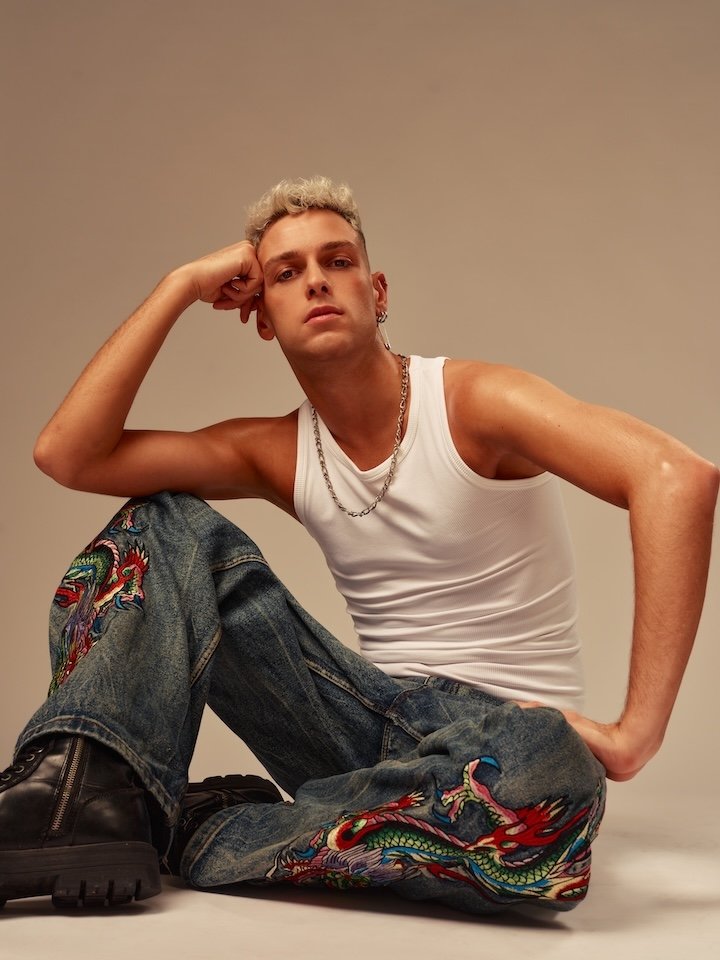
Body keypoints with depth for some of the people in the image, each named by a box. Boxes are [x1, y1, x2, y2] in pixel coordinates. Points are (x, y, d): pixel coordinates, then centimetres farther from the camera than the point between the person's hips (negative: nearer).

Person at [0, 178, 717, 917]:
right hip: (369, 723, 4)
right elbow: (67, 455, -6)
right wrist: (181, 286, -5)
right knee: (167, 524, -4)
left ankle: (210, 831, -22)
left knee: (551, 780, -42)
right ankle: (86, 794, -25)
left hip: (494, 732, -3)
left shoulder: (473, 402, -10)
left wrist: (635, 735, -30)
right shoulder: (276, 453, 4)